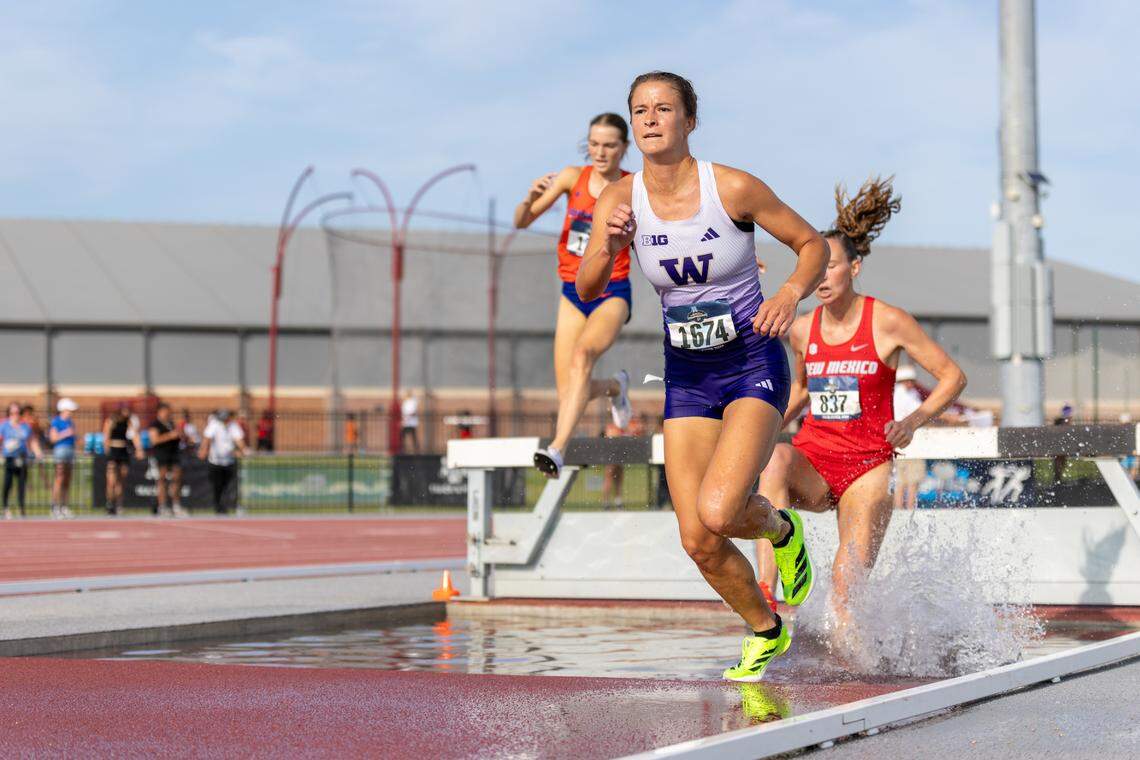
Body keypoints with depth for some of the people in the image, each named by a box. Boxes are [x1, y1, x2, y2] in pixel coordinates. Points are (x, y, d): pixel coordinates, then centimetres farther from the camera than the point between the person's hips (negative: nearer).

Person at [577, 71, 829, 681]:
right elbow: (586, 290, -12)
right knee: (698, 542, -1)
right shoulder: (620, 200, -5)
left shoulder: (733, 187, -14)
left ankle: (782, 529, 12)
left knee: (717, 511, -24)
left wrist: (790, 293, -22)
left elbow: (813, 244, -3)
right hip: (685, 377, 4)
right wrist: (607, 247, -32)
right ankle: (765, 631, 26)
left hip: (753, 364, -4)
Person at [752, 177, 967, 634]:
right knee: (774, 459, -35)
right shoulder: (802, 331, 7)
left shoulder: (888, 323, -6)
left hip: (867, 467, -3)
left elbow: (953, 377, 0)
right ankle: (764, 597, -43)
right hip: (812, 462, 3)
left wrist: (914, 420, -16)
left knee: (847, 587, -16)